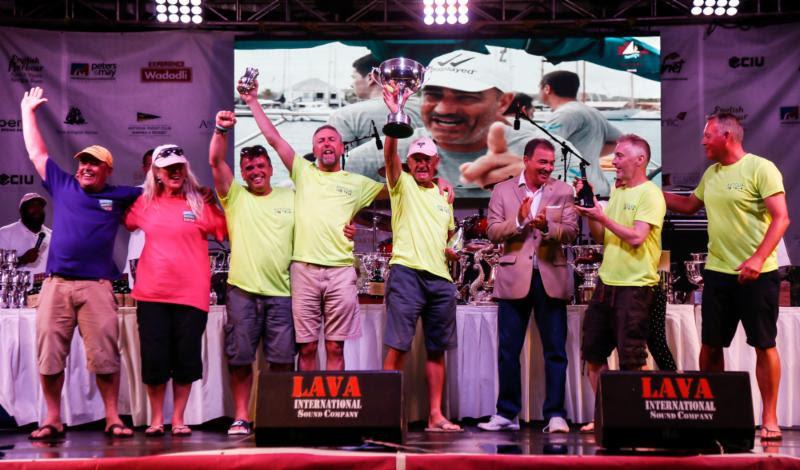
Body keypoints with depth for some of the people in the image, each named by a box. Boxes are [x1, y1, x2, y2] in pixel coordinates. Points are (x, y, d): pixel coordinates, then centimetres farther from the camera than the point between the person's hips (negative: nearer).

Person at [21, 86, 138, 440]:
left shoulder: (119, 196, 12)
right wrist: (28, 110, 28)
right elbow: (37, 153, 23)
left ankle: (113, 418, 5)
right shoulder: (62, 186, 15)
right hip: (56, 283, 2)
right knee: (49, 353, 0)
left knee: (105, 354, -3)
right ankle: (52, 420, 10)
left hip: (96, 285, -2)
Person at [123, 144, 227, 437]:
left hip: (191, 294, -1)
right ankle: (156, 418, 18)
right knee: (154, 358, 3)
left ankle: (178, 419, 17)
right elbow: (122, 222, 25)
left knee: (187, 358, 3)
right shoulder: (144, 204, 9)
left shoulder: (201, 204, 3)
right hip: (152, 294, 1)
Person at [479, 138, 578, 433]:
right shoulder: (503, 191, 7)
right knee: (507, 350, 5)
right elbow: (493, 232, 0)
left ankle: (555, 414, 8)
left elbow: (571, 232, -2)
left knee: (555, 351, 2)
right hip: (514, 278, 0)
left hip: (551, 278, 0)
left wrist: (547, 227, -21)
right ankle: (507, 414, 15)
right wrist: (519, 221, -16)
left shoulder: (563, 191, 7)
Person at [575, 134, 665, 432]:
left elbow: (636, 237, -20)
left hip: (635, 287, -8)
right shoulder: (616, 191, 15)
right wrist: (589, 214, 2)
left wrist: (602, 217, -13)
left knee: (631, 362, -3)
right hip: (607, 283, 8)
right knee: (593, 355, 12)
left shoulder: (651, 195, -9)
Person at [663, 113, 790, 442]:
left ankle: (769, 419, 10)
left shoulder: (761, 169, -9)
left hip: (756, 274, -6)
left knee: (764, 345, 1)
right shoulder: (711, 174, 12)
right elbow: (689, 205, 28)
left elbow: (781, 218, -14)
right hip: (717, 272, 7)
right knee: (710, 346, 8)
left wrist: (757, 259, -24)